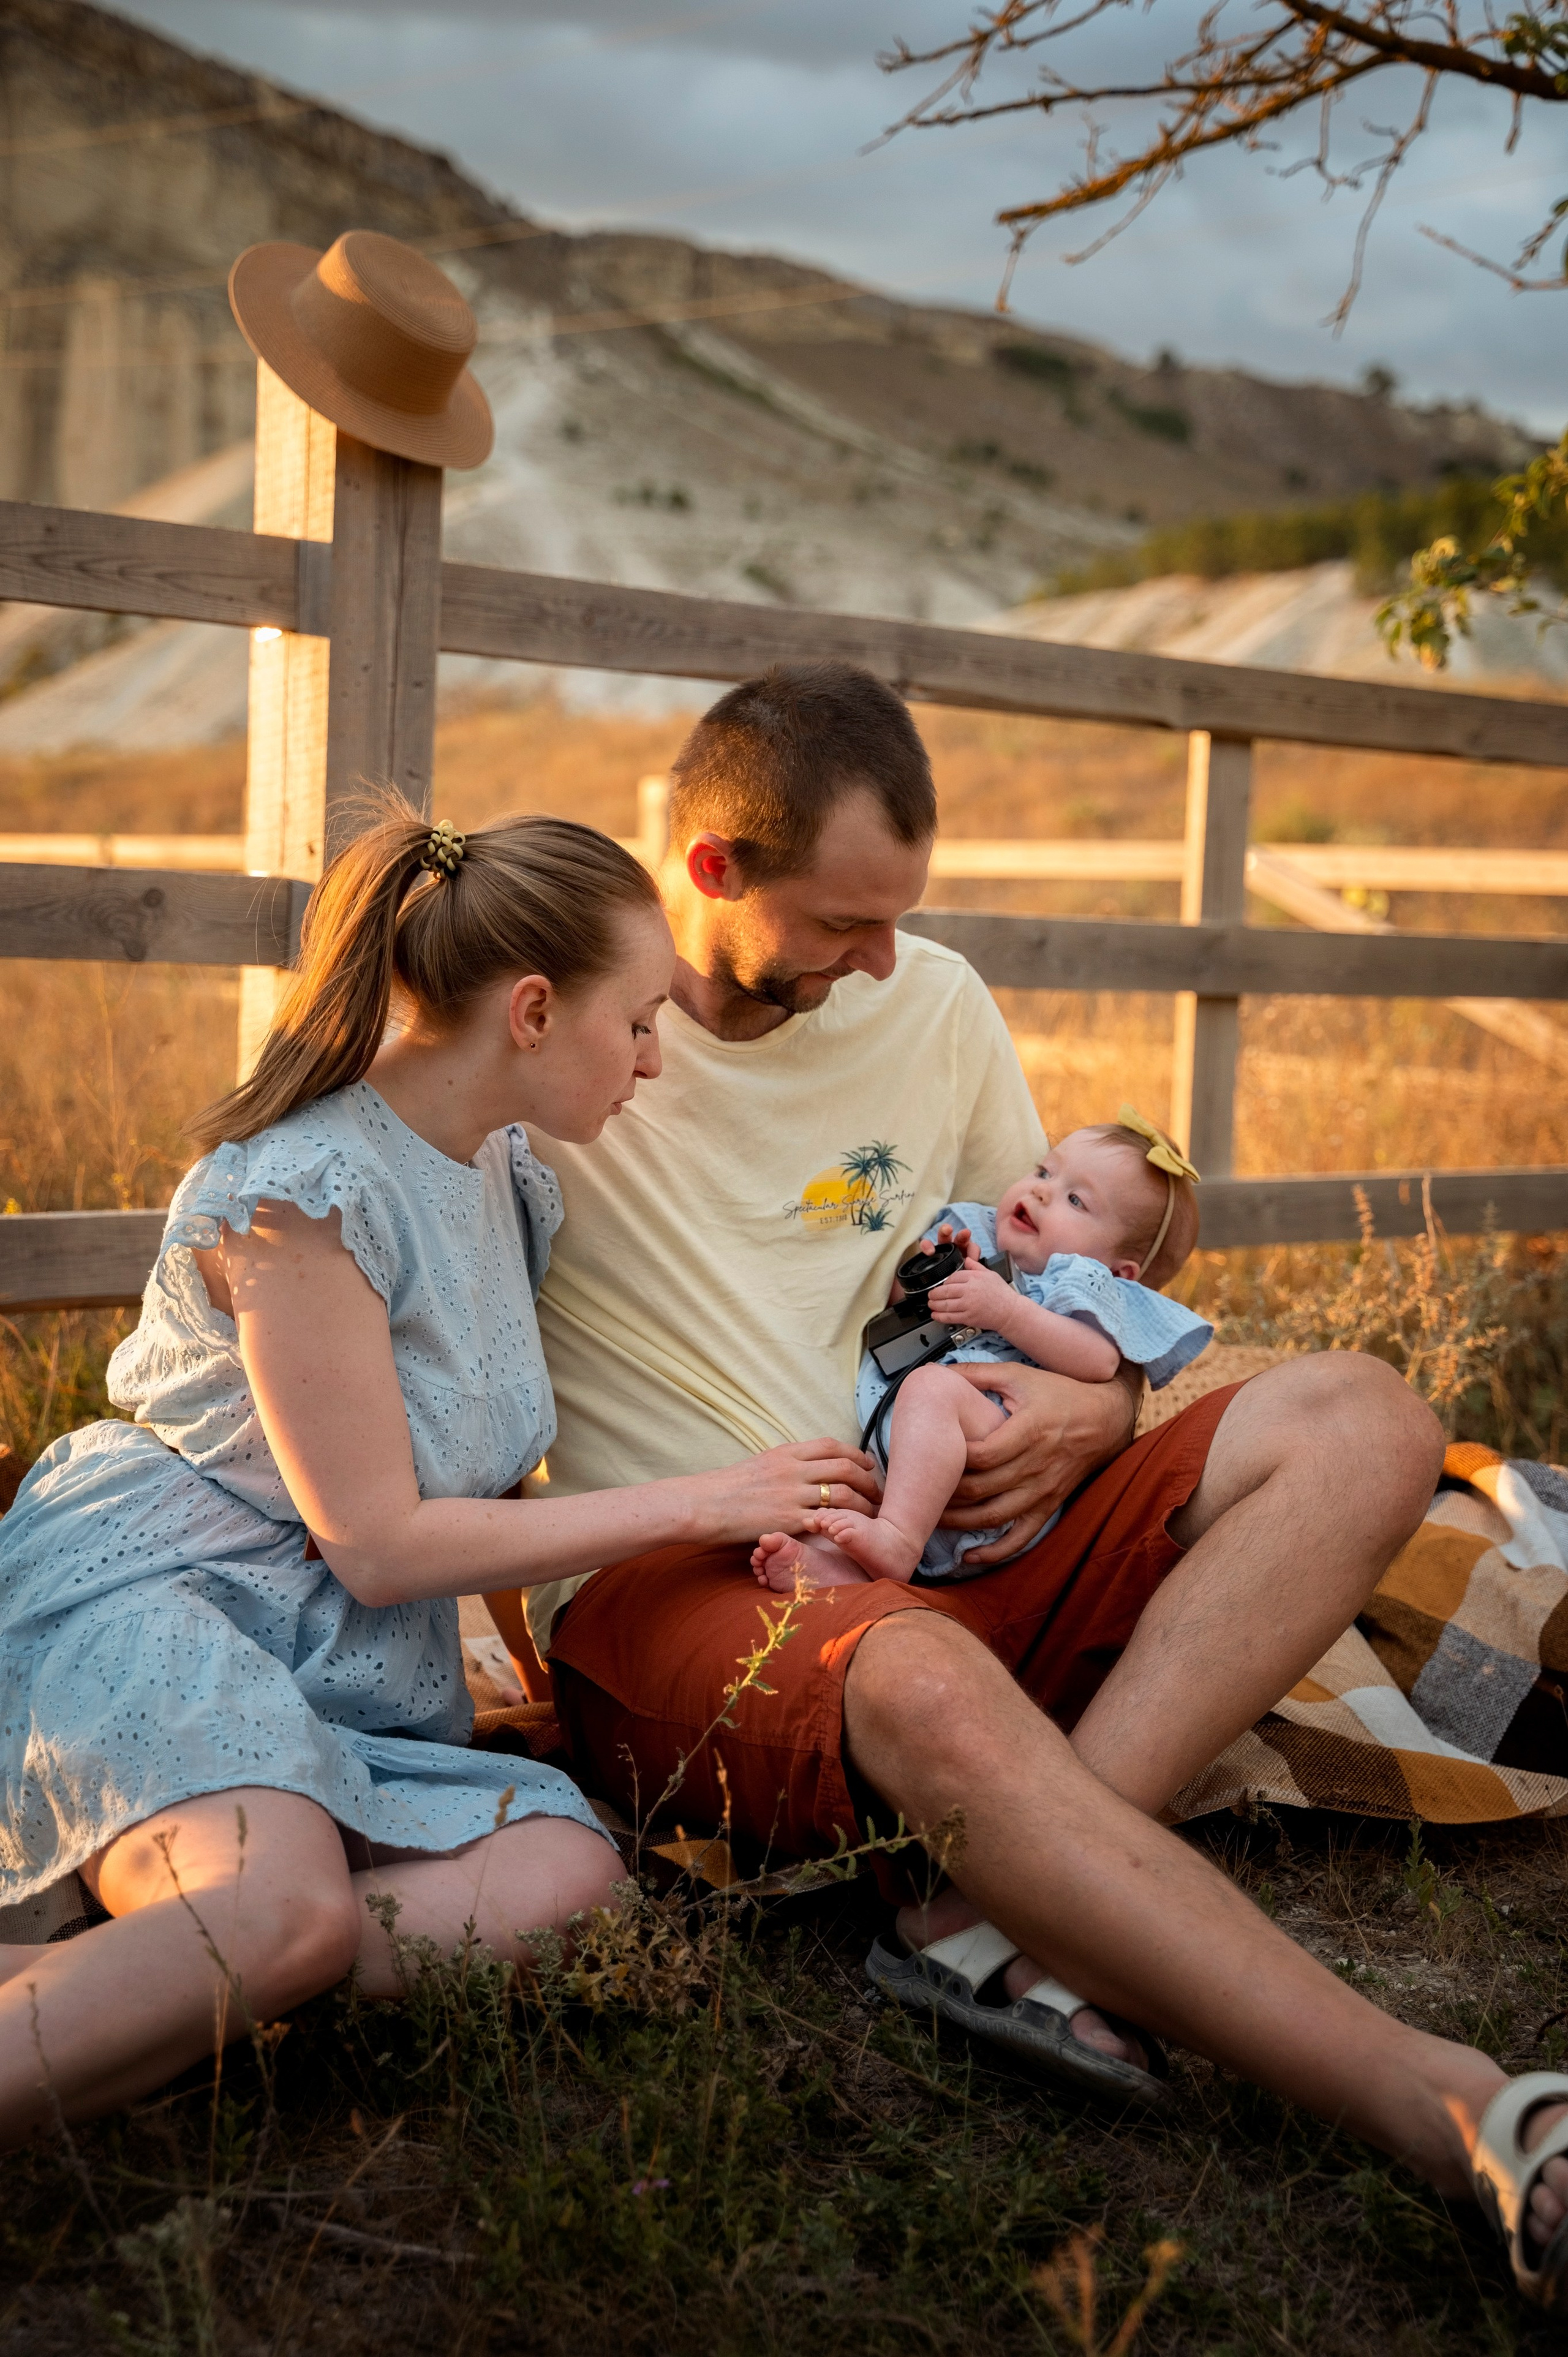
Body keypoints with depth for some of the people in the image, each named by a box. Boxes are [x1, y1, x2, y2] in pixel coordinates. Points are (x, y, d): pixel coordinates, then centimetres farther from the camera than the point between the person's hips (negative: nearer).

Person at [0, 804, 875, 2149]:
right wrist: (699, 1505, -8)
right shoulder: (300, 1189, -14)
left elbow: (494, 1475, 22)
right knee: (291, 1905, -38)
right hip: (150, 1594, -8)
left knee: (567, 1868, -24)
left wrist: (764, 1526, 10)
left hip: (350, 1670, 8)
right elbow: (378, 1541, -14)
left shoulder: (514, 1177, 12)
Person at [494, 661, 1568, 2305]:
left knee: (1358, 1423, -12)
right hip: (660, 1596, -6)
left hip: (934, 1552, 6)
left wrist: (1095, 1410, -6)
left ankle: (1008, 1912, -30)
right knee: (925, 1687, -41)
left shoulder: (931, 1006, 11)